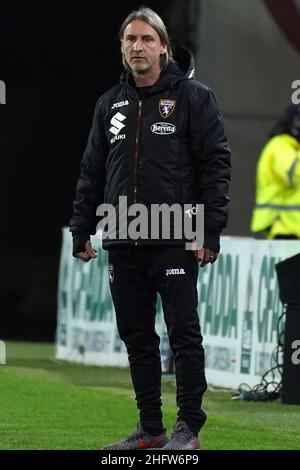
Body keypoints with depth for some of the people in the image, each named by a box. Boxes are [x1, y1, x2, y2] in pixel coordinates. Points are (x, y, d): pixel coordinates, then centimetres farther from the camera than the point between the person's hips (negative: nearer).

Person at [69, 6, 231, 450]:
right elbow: (92, 171, 19)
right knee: (136, 337, 8)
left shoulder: (193, 97, -1)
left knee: (183, 333, -4)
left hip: (175, 242, -5)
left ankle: (189, 426, 3)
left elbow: (215, 163, -5)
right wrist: (81, 230, 13)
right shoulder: (111, 104, 15)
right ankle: (150, 429, 15)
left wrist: (210, 231, -11)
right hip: (123, 243, 6)